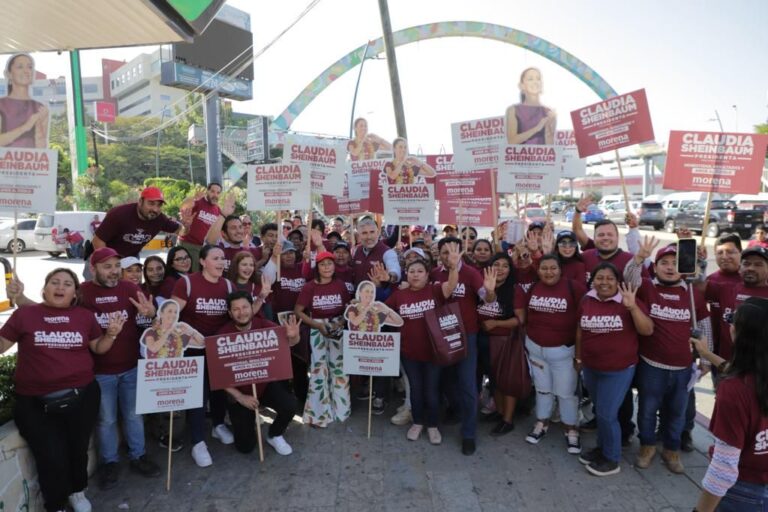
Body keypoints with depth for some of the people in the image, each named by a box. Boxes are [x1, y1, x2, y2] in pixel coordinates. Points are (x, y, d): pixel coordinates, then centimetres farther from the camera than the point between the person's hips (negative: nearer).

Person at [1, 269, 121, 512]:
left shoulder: (85, 316, 2)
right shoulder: (24, 314, -4)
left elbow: (98, 348, 9)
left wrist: (111, 334, -11)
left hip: (81, 396, 2)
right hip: (35, 403, -2)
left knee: (78, 450, 18)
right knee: (51, 457, 2)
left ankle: (77, 492, 47)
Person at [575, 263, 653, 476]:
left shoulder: (628, 302, -12)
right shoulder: (586, 301, 0)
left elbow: (648, 331, -17)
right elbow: (580, 331, 11)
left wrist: (632, 307, -30)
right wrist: (578, 357, 17)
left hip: (619, 370, -4)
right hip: (591, 368, 4)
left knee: (607, 414, 1)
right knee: (600, 411, 18)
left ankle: (612, 459, 20)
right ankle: (602, 447, 38)